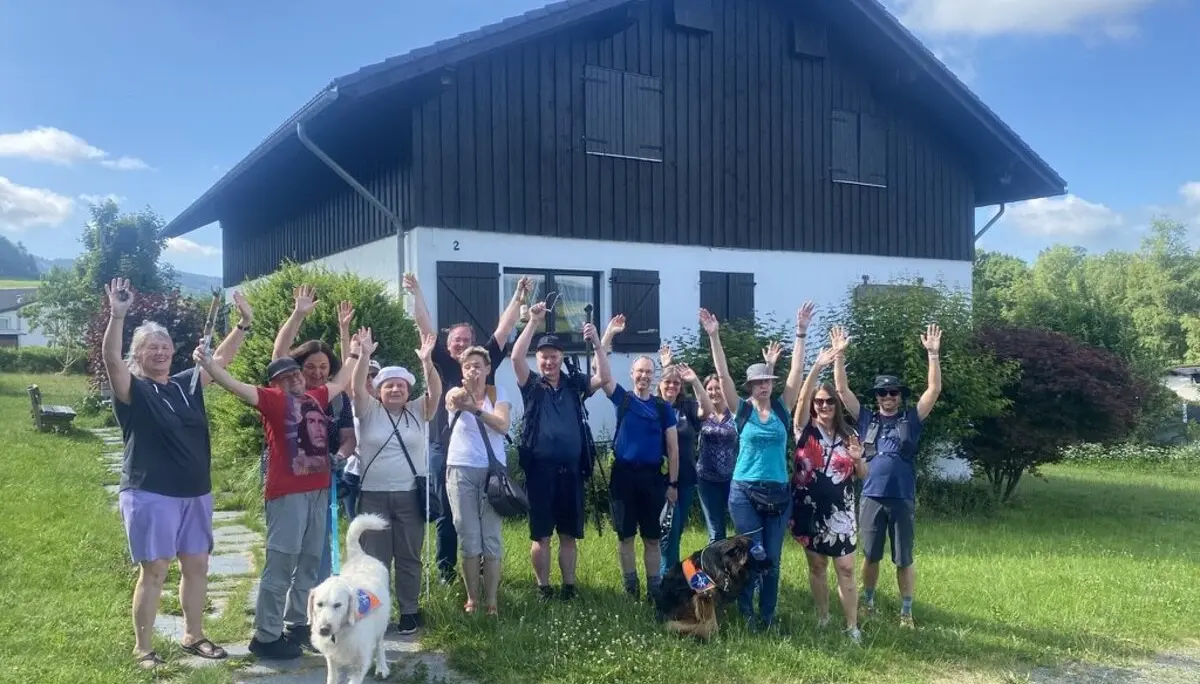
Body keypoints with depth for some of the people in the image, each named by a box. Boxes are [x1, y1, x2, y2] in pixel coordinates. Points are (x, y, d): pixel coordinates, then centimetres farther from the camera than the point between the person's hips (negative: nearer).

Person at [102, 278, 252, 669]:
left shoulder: (187, 384, 9)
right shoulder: (132, 389, -6)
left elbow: (221, 358, 14)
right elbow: (110, 357, -22)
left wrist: (245, 323, 4)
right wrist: (117, 315, -36)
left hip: (195, 493, 6)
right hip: (149, 495, -6)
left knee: (197, 565, 12)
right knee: (154, 570, -3)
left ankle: (193, 636, 27)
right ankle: (142, 648, 10)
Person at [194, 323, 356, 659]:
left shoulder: (315, 397, 15)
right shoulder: (273, 399, -2)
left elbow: (340, 382, 33)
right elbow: (237, 387, -14)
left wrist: (353, 354, 45)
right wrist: (208, 364, -26)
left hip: (318, 490, 7)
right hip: (287, 492, -7)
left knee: (309, 563, 13)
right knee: (280, 564, -6)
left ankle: (298, 625, 24)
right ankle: (265, 636, 0)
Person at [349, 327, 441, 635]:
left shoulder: (418, 411, 5)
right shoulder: (369, 411, 3)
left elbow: (435, 391, -12)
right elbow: (357, 389, -14)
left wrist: (427, 361, -28)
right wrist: (364, 357, -30)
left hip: (410, 495, 1)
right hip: (373, 496, 0)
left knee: (409, 557, 9)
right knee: (375, 558, 6)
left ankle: (409, 611, 20)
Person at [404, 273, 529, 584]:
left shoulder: (484, 361, 9)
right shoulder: (441, 363, 4)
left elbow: (503, 330, 6)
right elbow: (427, 328, -3)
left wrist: (518, 298, 1)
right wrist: (416, 294, -11)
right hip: (445, 450, -2)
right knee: (446, 514, 7)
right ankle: (445, 570, 16)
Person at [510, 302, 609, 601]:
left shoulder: (574, 384, 9)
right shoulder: (531, 384, 4)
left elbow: (605, 377, -3)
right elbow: (516, 357, -12)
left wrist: (596, 342, -13)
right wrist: (533, 322, -17)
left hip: (571, 469, 2)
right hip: (541, 469, -2)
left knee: (569, 534, 10)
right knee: (540, 534, 5)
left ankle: (569, 585, 19)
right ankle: (543, 587, 16)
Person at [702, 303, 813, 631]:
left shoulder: (782, 409, 4)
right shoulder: (742, 409, -1)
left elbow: (797, 371, -2)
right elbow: (722, 373, -9)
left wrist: (801, 334, -8)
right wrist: (714, 337, -16)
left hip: (778, 492, 2)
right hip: (744, 491, -2)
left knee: (773, 557, 7)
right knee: (753, 554, -5)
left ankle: (767, 615, 18)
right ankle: (746, 612, 15)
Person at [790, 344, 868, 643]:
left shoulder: (849, 435, 4)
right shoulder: (805, 429, -1)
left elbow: (863, 475, 9)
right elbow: (802, 398, -20)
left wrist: (858, 459, -14)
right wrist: (817, 368, -33)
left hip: (840, 512, 0)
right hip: (808, 509, 0)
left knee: (845, 569, -2)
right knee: (816, 565, 10)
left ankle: (852, 627, 4)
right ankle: (822, 618, 24)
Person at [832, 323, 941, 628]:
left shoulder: (912, 419, 4)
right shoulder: (867, 418, 8)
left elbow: (934, 389, -4)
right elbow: (842, 389, 4)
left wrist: (933, 354, -14)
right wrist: (839, 354, -5)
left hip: (903, 500, -1)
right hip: (871, 498, 1)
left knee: (904, 560, 6)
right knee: (871, 557, 12)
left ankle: (906, 612, 18)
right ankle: (868, 604, 27)